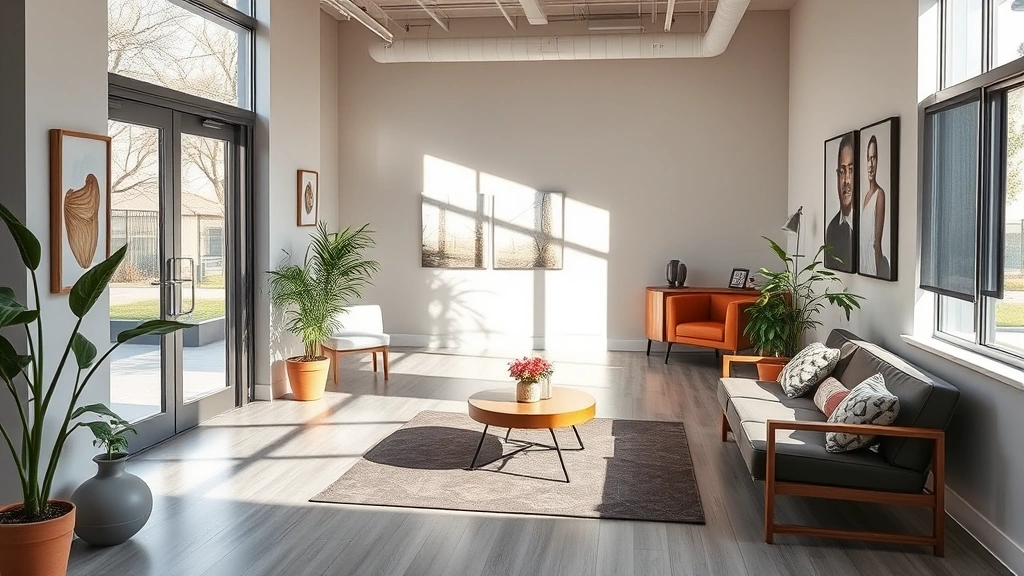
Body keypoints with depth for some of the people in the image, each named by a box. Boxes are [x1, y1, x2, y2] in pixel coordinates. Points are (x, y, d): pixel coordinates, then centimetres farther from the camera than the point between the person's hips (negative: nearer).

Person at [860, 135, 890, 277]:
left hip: (874, 257, -9)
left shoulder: (880, 194, -12)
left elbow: (877, 242, -16)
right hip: (863, 258, 9)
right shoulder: (866, 196, 14)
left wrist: (877, 261, -18)